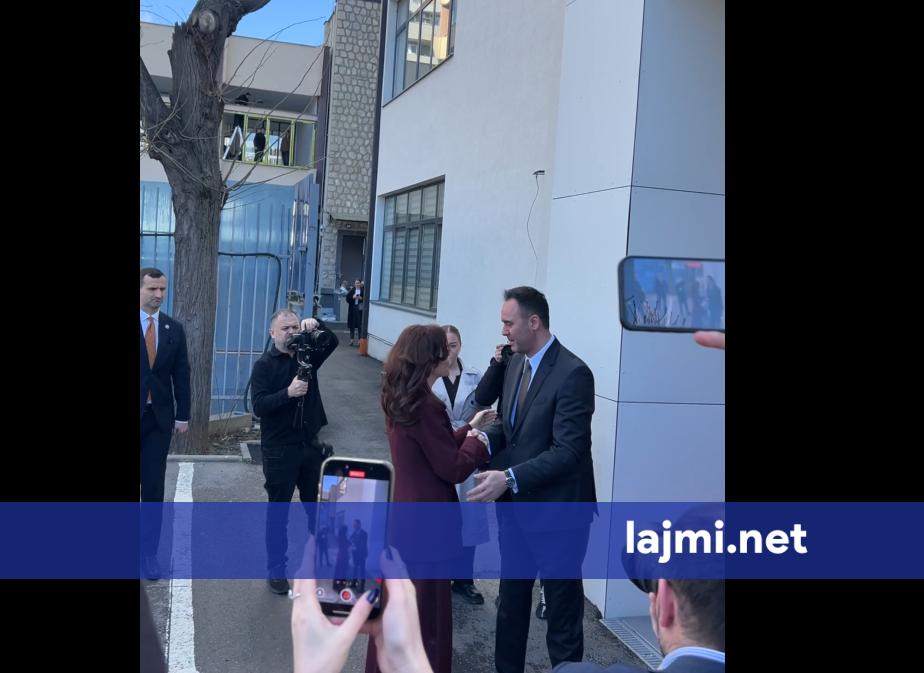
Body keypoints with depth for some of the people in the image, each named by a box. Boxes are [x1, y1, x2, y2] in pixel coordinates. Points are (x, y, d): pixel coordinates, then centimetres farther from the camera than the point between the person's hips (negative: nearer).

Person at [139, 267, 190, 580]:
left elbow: (181, 374, 7)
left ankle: (149, 551, 13)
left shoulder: (174, 328, 5)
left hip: (160, 417, 2)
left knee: (154, 488, 5)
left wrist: (182, 415, 3)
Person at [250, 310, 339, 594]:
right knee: (278, 511, 5)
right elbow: (258, 406, -17)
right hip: (279, 450, -4)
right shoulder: (264, 365, -7)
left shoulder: (307, 355, 5)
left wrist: (316, 325, -23)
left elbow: (332, 341, -7)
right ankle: (276, 570, 16)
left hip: (310, 445, 4)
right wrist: (288, 393, -30)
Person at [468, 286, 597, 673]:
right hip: (515, 504, 8)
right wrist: (483, 438, -7)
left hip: (555, 509, -8)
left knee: (562, 607, 8)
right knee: (511, 600, 21)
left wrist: (509, 478, -30)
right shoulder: (516, 363, 6)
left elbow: (569, 450, -25)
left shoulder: (572, 373, -20)